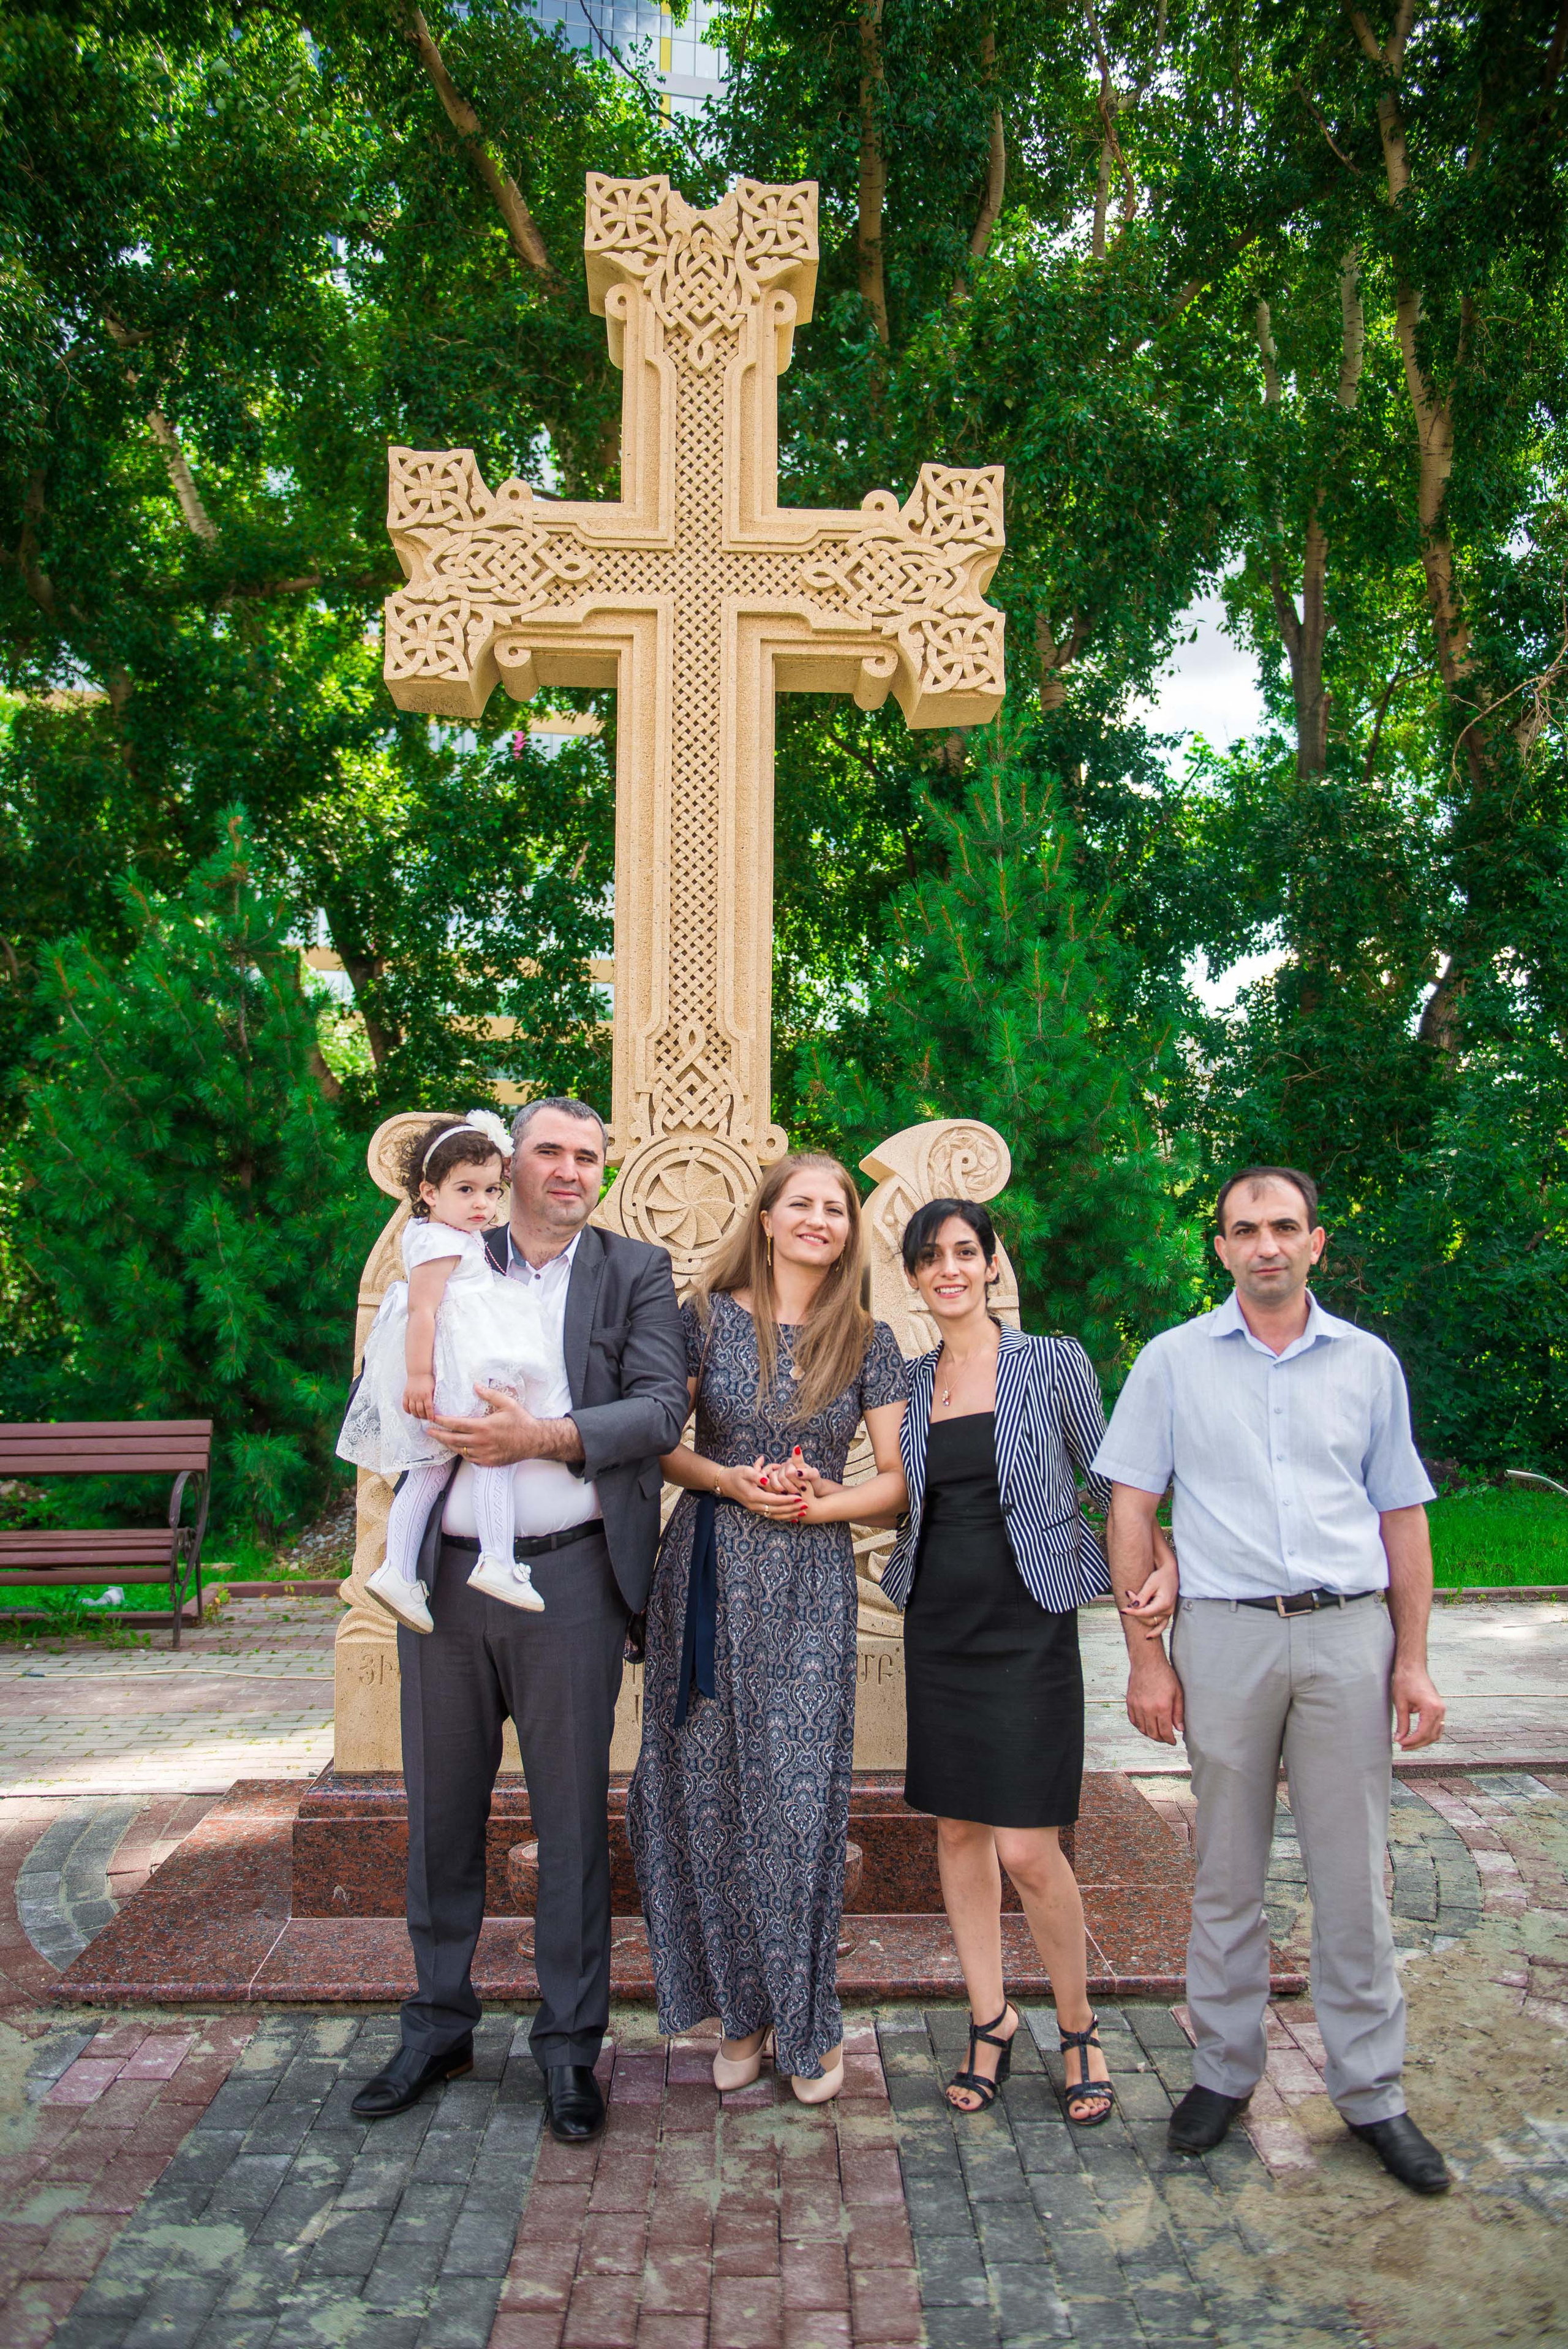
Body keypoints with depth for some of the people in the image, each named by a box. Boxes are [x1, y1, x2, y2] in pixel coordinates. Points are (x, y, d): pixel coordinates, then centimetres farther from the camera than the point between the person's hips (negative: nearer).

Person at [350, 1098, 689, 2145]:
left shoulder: (637, 1272, 4)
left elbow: (662, 1409, -6)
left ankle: (570, 2045, 24)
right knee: (441, 1812, 15)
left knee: (573, 1819, 7)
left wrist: (546, 1436, -18)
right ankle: (440, 2025, 34)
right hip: (446, 1577, 3)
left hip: (569, 1579, -2)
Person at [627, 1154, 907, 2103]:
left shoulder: (869, 1342, 4)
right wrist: (736, 1483, -12)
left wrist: (819, 1503, -13)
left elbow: (897, 1477, 4)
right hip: (709, 1568, 1)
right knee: (708, 1791, 5)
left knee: (800, 1800, -1)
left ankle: (809, 2024, 19)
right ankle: (742, 2010, 24)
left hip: (811, 1581, 0)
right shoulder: (709, 1317, 3)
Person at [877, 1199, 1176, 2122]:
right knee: (958, 1831, 10)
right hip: (939, 1624, 4)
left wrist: (1166, 1560, -8)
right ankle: (992, 2020, 28)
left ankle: (1080, 2025, 21)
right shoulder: (909, 1383, 7)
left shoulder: (1055, 1363, -3)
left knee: (1028, 1849, -4)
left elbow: (1108, 1480, 5)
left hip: (1028, 1623, -4)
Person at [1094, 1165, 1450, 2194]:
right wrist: (1146, 1658, -3)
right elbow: (1131, 1509, 2)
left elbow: (1403, 1517, 11)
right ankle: (1225, 2069, 26)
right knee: (1227, 1873, 10)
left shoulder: (1369, 1363, 8)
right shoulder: (1174, 1361, 3)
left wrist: (1413, 1661, 5)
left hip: (1349, 1632, 1)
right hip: (1226, 1634, -1)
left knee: (1355, 1874, 7)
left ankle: (1373, 2091, 22)